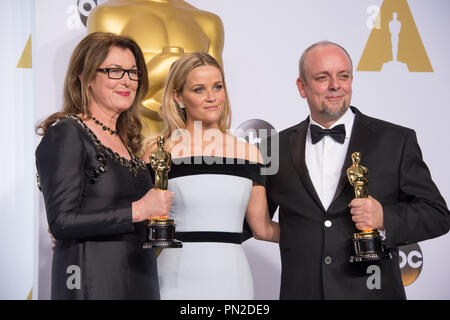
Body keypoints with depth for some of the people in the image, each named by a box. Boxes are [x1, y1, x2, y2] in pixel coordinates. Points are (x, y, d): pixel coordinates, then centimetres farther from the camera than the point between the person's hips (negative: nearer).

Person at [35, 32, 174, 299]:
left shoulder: (125, 140, 15)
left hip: (140, 282, 7)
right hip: (91, 284, -7)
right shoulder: (65, 133, -9)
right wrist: (137, 210, -18)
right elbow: (61, 222, -18)